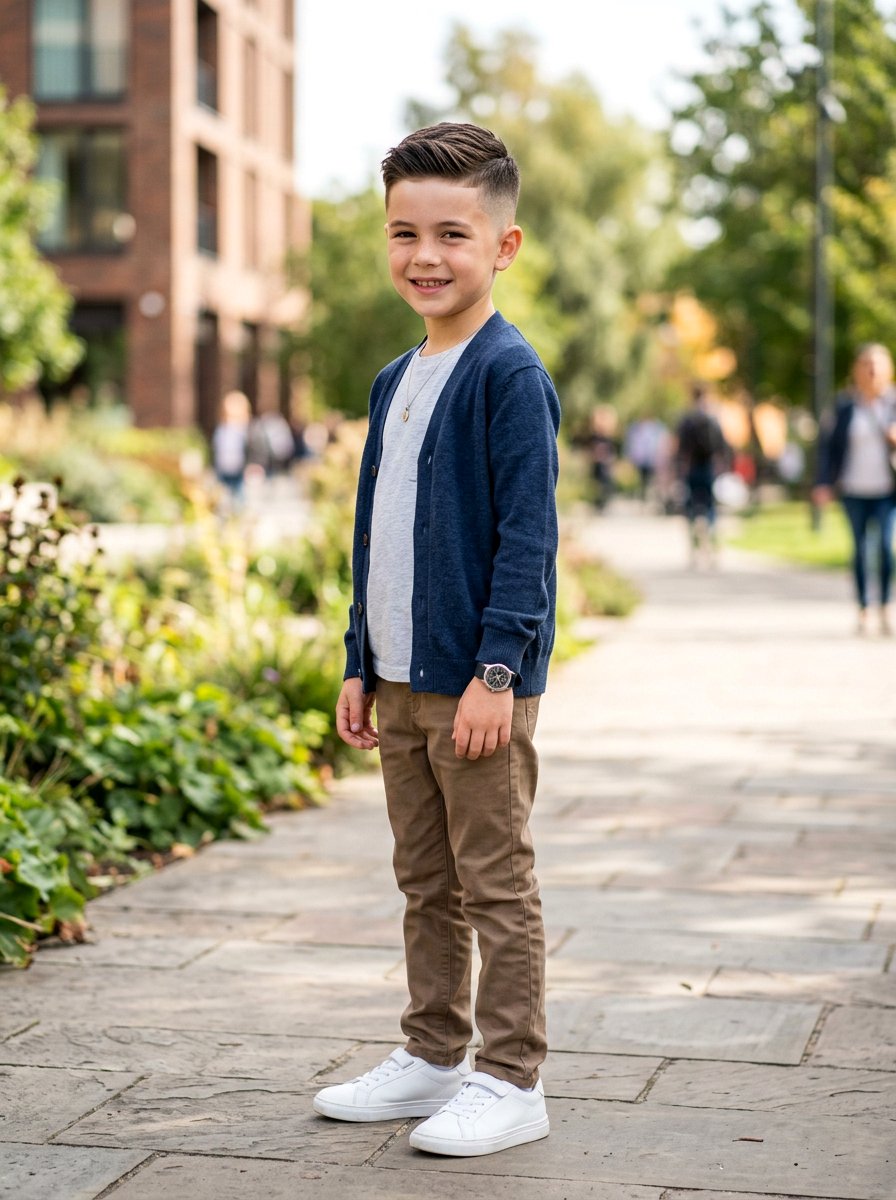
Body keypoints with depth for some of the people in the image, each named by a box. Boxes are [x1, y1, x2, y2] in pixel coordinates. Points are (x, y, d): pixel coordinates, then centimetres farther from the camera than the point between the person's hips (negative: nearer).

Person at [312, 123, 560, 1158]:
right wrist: (360, 666, 16)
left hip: (479, 687, -8)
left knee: (496, 885, 0)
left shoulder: (509, 374, -12)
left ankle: (510, 1080, 10)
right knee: (426, 883, 16)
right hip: (401, 683, 8)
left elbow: (527, 532, -16)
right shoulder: (393, 383, 13)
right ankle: (432, 1055, 28)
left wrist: (497, 669, -20)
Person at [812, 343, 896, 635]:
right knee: (860, 548, 5)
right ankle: (863, 609, 14)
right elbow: (828, 443, 3)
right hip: (854, 491, 1)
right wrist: (823, 482, -4)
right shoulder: (844, 404, 1)